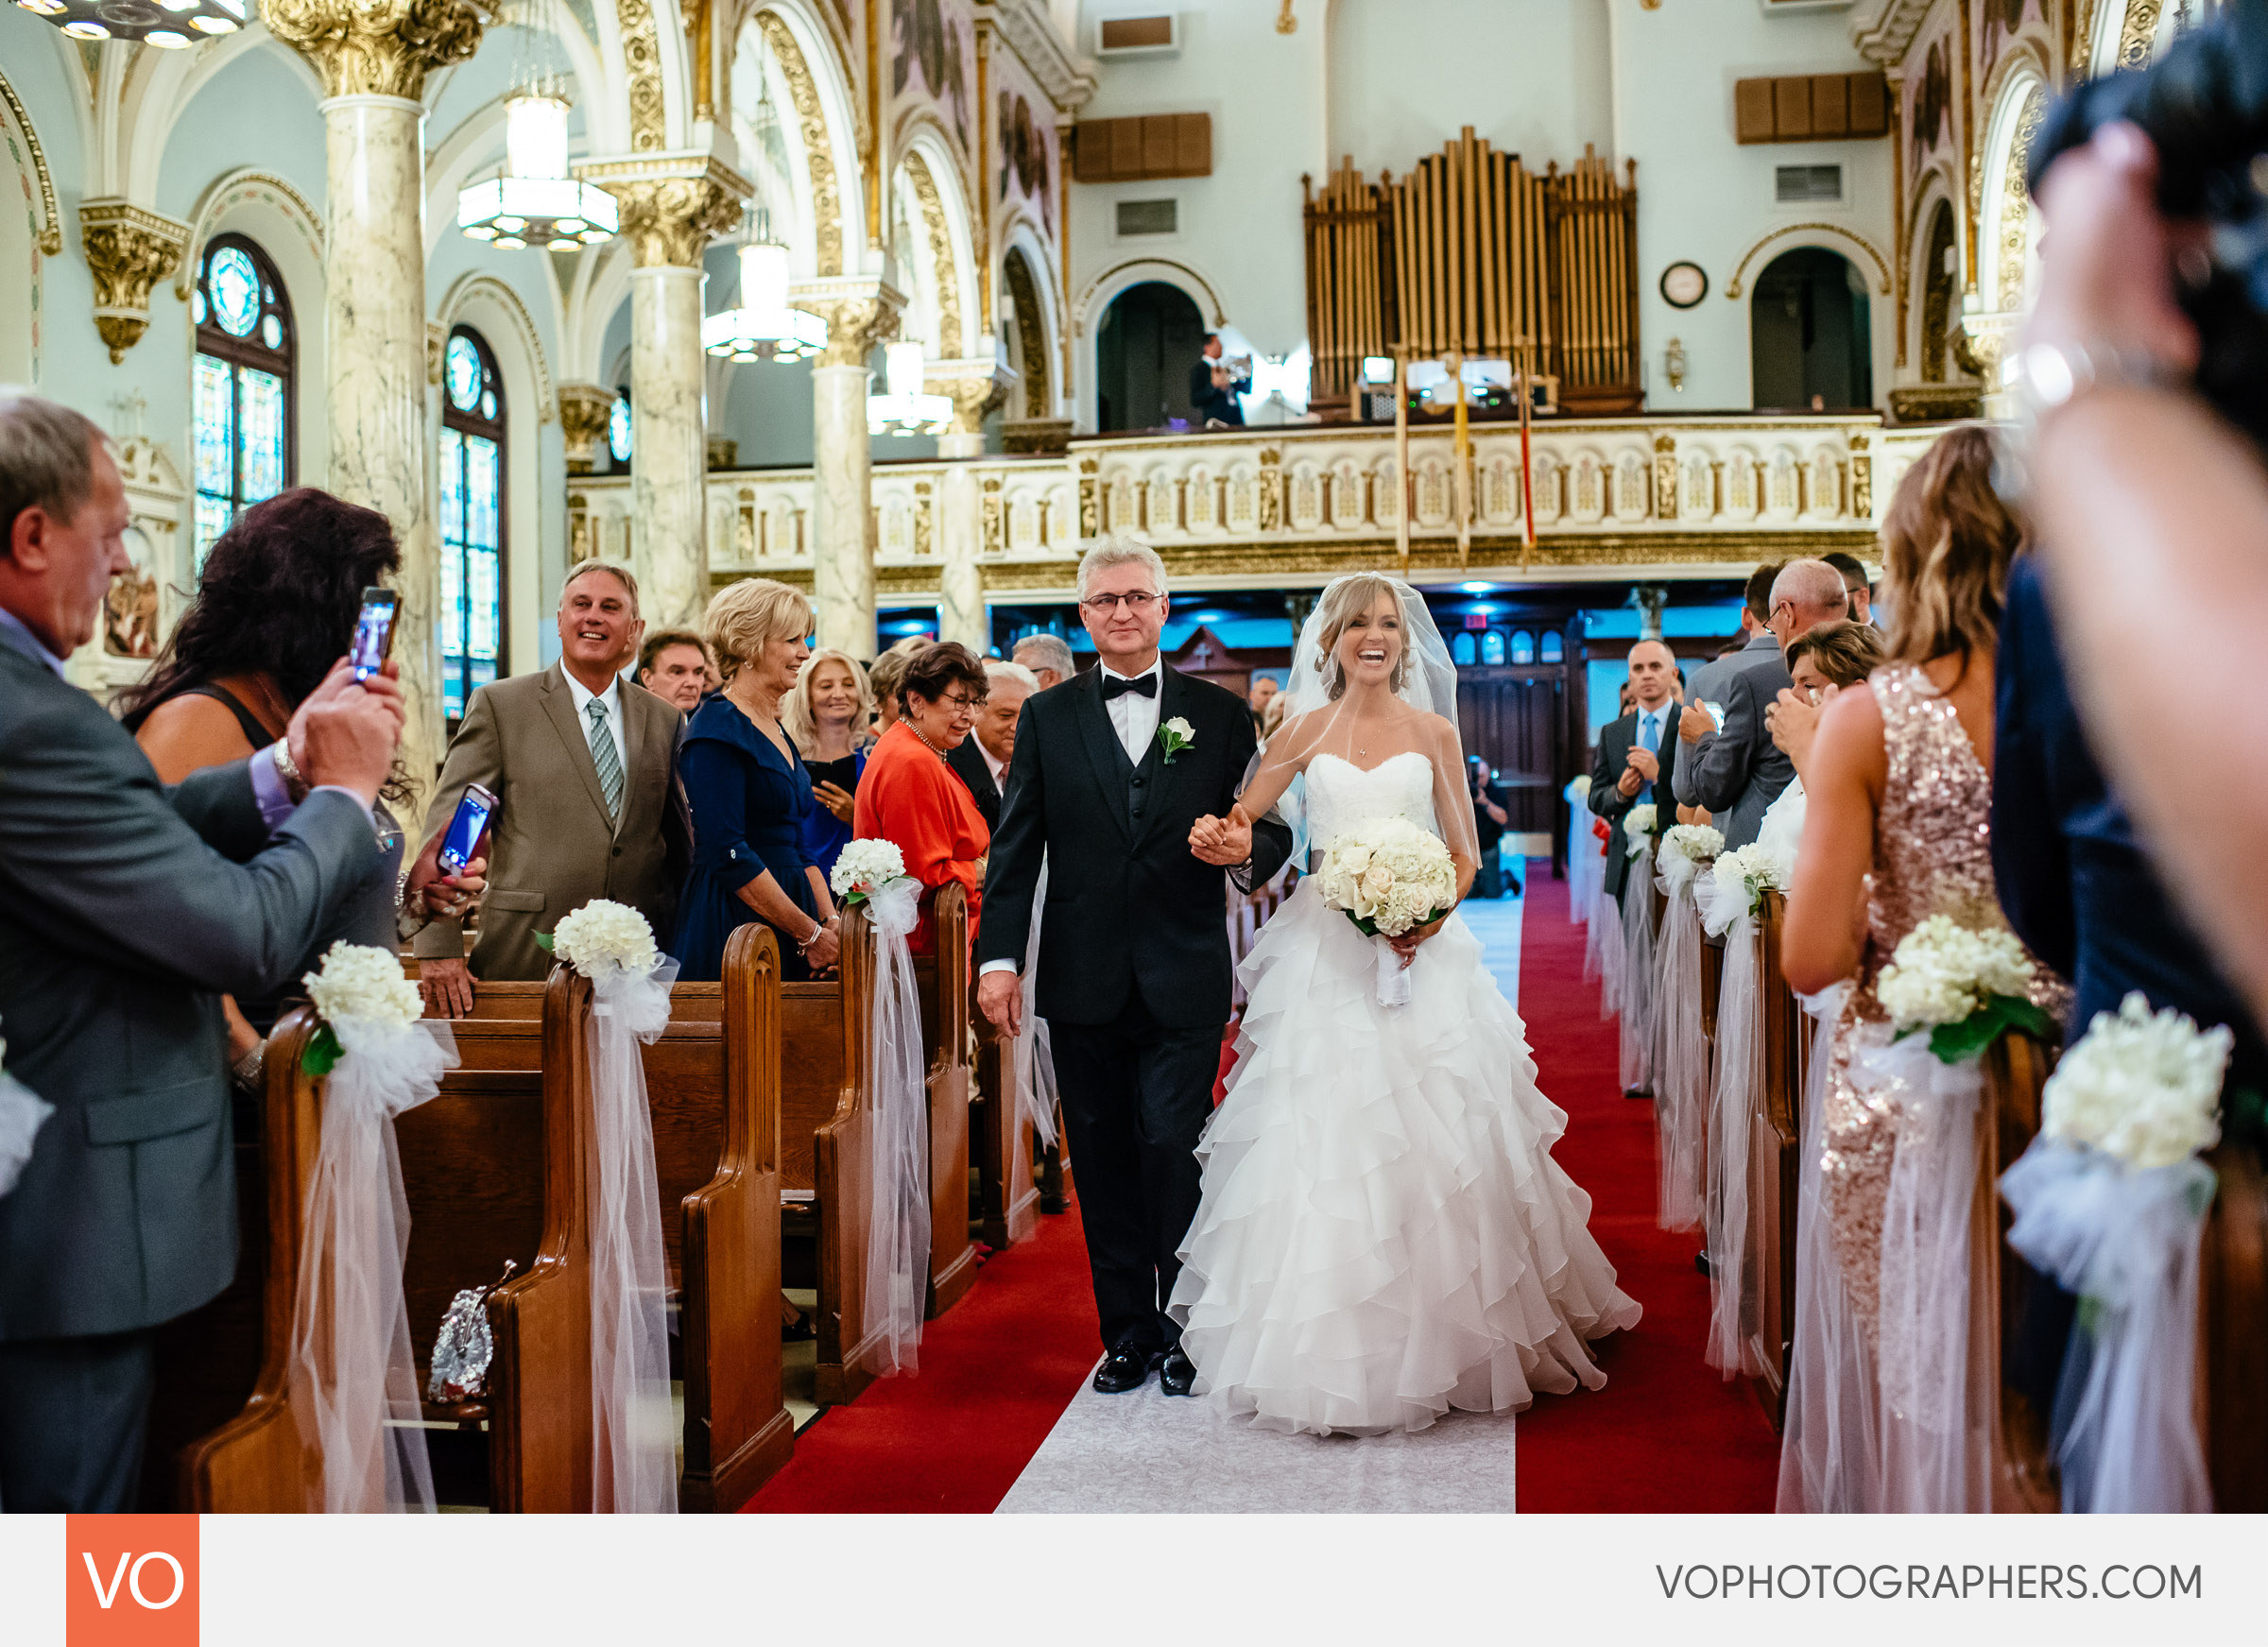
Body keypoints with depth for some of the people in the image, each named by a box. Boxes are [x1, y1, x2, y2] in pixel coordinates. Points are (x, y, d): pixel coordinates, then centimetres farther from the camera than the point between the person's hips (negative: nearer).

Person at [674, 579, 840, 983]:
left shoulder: (775, 730, 16)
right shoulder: (718, 727, -11)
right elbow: (727, 852, -19)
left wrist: (831, 921, 1)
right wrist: (810, 933, -16)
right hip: (732, 926, -8)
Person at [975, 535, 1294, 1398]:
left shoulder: (1221, 714, 6)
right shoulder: (1047, 717, 8)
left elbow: (1271, 831, 7)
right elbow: (1015, 846, 4)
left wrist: (1247, 850, -17)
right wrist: (999, 955, -4)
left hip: (1183, 982, -2)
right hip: (1083, 983, 2)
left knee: (1173, 1152, -5)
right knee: (1104, 1167, 8)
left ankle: (1188, 1330, 13)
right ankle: (1128, 1335, 21)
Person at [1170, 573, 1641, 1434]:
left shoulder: (1433, 734, 7)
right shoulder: (1305, 731, 9)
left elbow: (1466, 853, 7)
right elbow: (1239, 822, 8)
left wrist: (1433, 916, -12)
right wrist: (1215, 836, -16)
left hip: (1421, 955, 0)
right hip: (1323, 956, 1)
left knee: (1429, 1138, -3)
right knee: (1321, 1138, -3)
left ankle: (1435, 1342, 13)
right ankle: (1329, 1353, 8)